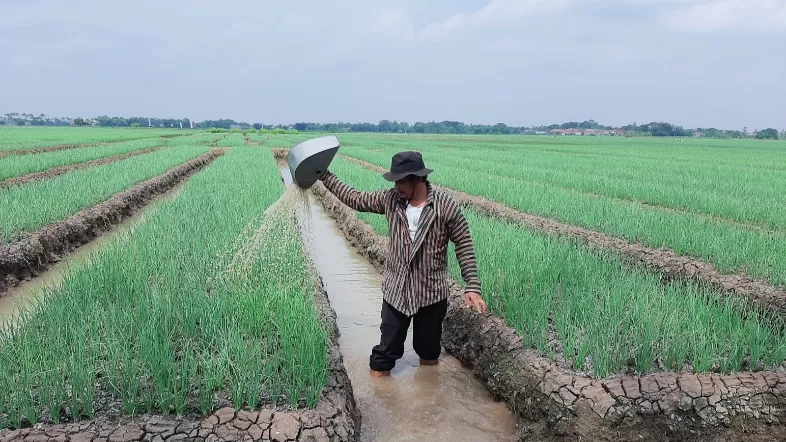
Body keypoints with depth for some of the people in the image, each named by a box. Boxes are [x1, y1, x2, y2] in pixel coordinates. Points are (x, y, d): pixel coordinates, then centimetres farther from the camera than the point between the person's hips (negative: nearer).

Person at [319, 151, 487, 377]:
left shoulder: (446, 205, -15)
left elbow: (464, 246, -10)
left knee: (429, 351, 18)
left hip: (431, 292, -2)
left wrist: (472, 287, -14)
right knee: (387, 351, 11)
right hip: (395, 290, 2)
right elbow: (355, 199, 6)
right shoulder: (391, 199, -6)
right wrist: (325, 176, 4)